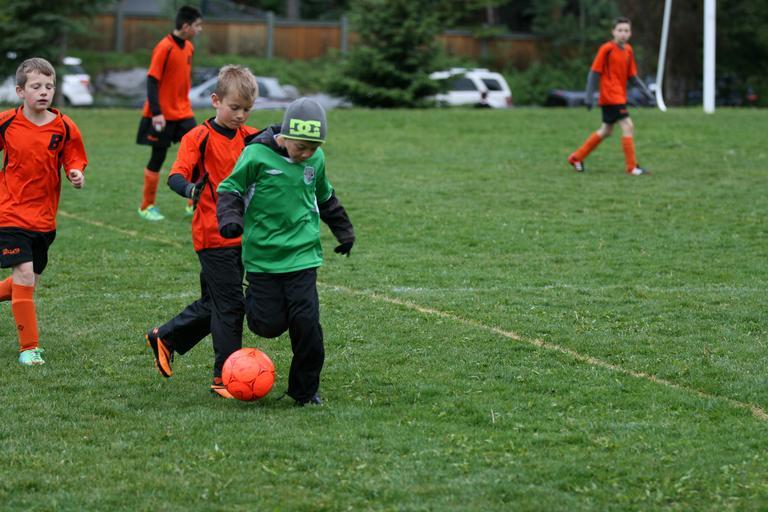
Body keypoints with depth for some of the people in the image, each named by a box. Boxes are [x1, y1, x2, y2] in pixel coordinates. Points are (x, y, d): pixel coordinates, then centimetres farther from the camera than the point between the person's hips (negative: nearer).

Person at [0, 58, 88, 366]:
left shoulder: (65, 128, -4)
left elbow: (75, 164, 2)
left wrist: (77, 176, -19)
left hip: (44, 219, 3)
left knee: (27, 283, 11)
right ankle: (29, 347, -4)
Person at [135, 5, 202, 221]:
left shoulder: (188, 47, 7)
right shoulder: (164, 48, -16)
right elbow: (152, 81, -18)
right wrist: (156, 112, -23)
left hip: (183, 113, 7)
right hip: (162, 115, -7)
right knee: (158, 158, 3)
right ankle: (147, 207, 17)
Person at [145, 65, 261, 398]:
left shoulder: (248, 136, 9)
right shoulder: (199, 137, -9)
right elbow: (176, 175, -19)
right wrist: (189, 188, -41)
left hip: (241, 234, 7)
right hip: (213, 236, -7)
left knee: (214, 303, 16)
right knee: (231, 304, -8)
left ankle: (165, 338, 36)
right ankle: (224, 378, -1)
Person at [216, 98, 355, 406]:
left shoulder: (316, 159, 4)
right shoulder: (258, 155, -10)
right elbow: (230, 190, -3)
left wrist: (344, 231, 29)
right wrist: (230, 219, -21)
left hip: (303, 254, 3)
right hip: (263, 256, -3)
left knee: (307, 323, -8)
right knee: (270, 325, -2)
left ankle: (305, 390, 8)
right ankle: (253, 300, 35)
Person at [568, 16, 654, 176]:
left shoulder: (628, 50, 9)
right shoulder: (607, 49, -11)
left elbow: (633, 76, 14)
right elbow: (594, 72, -10)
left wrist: (645, 91, 3)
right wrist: (589, 96, -16)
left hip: (620, 96, 8)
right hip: (610, 96, -8)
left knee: (606, 131, 15)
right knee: (628, 126, -14)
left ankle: (576, 158, 26)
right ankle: (632, 167, -10)